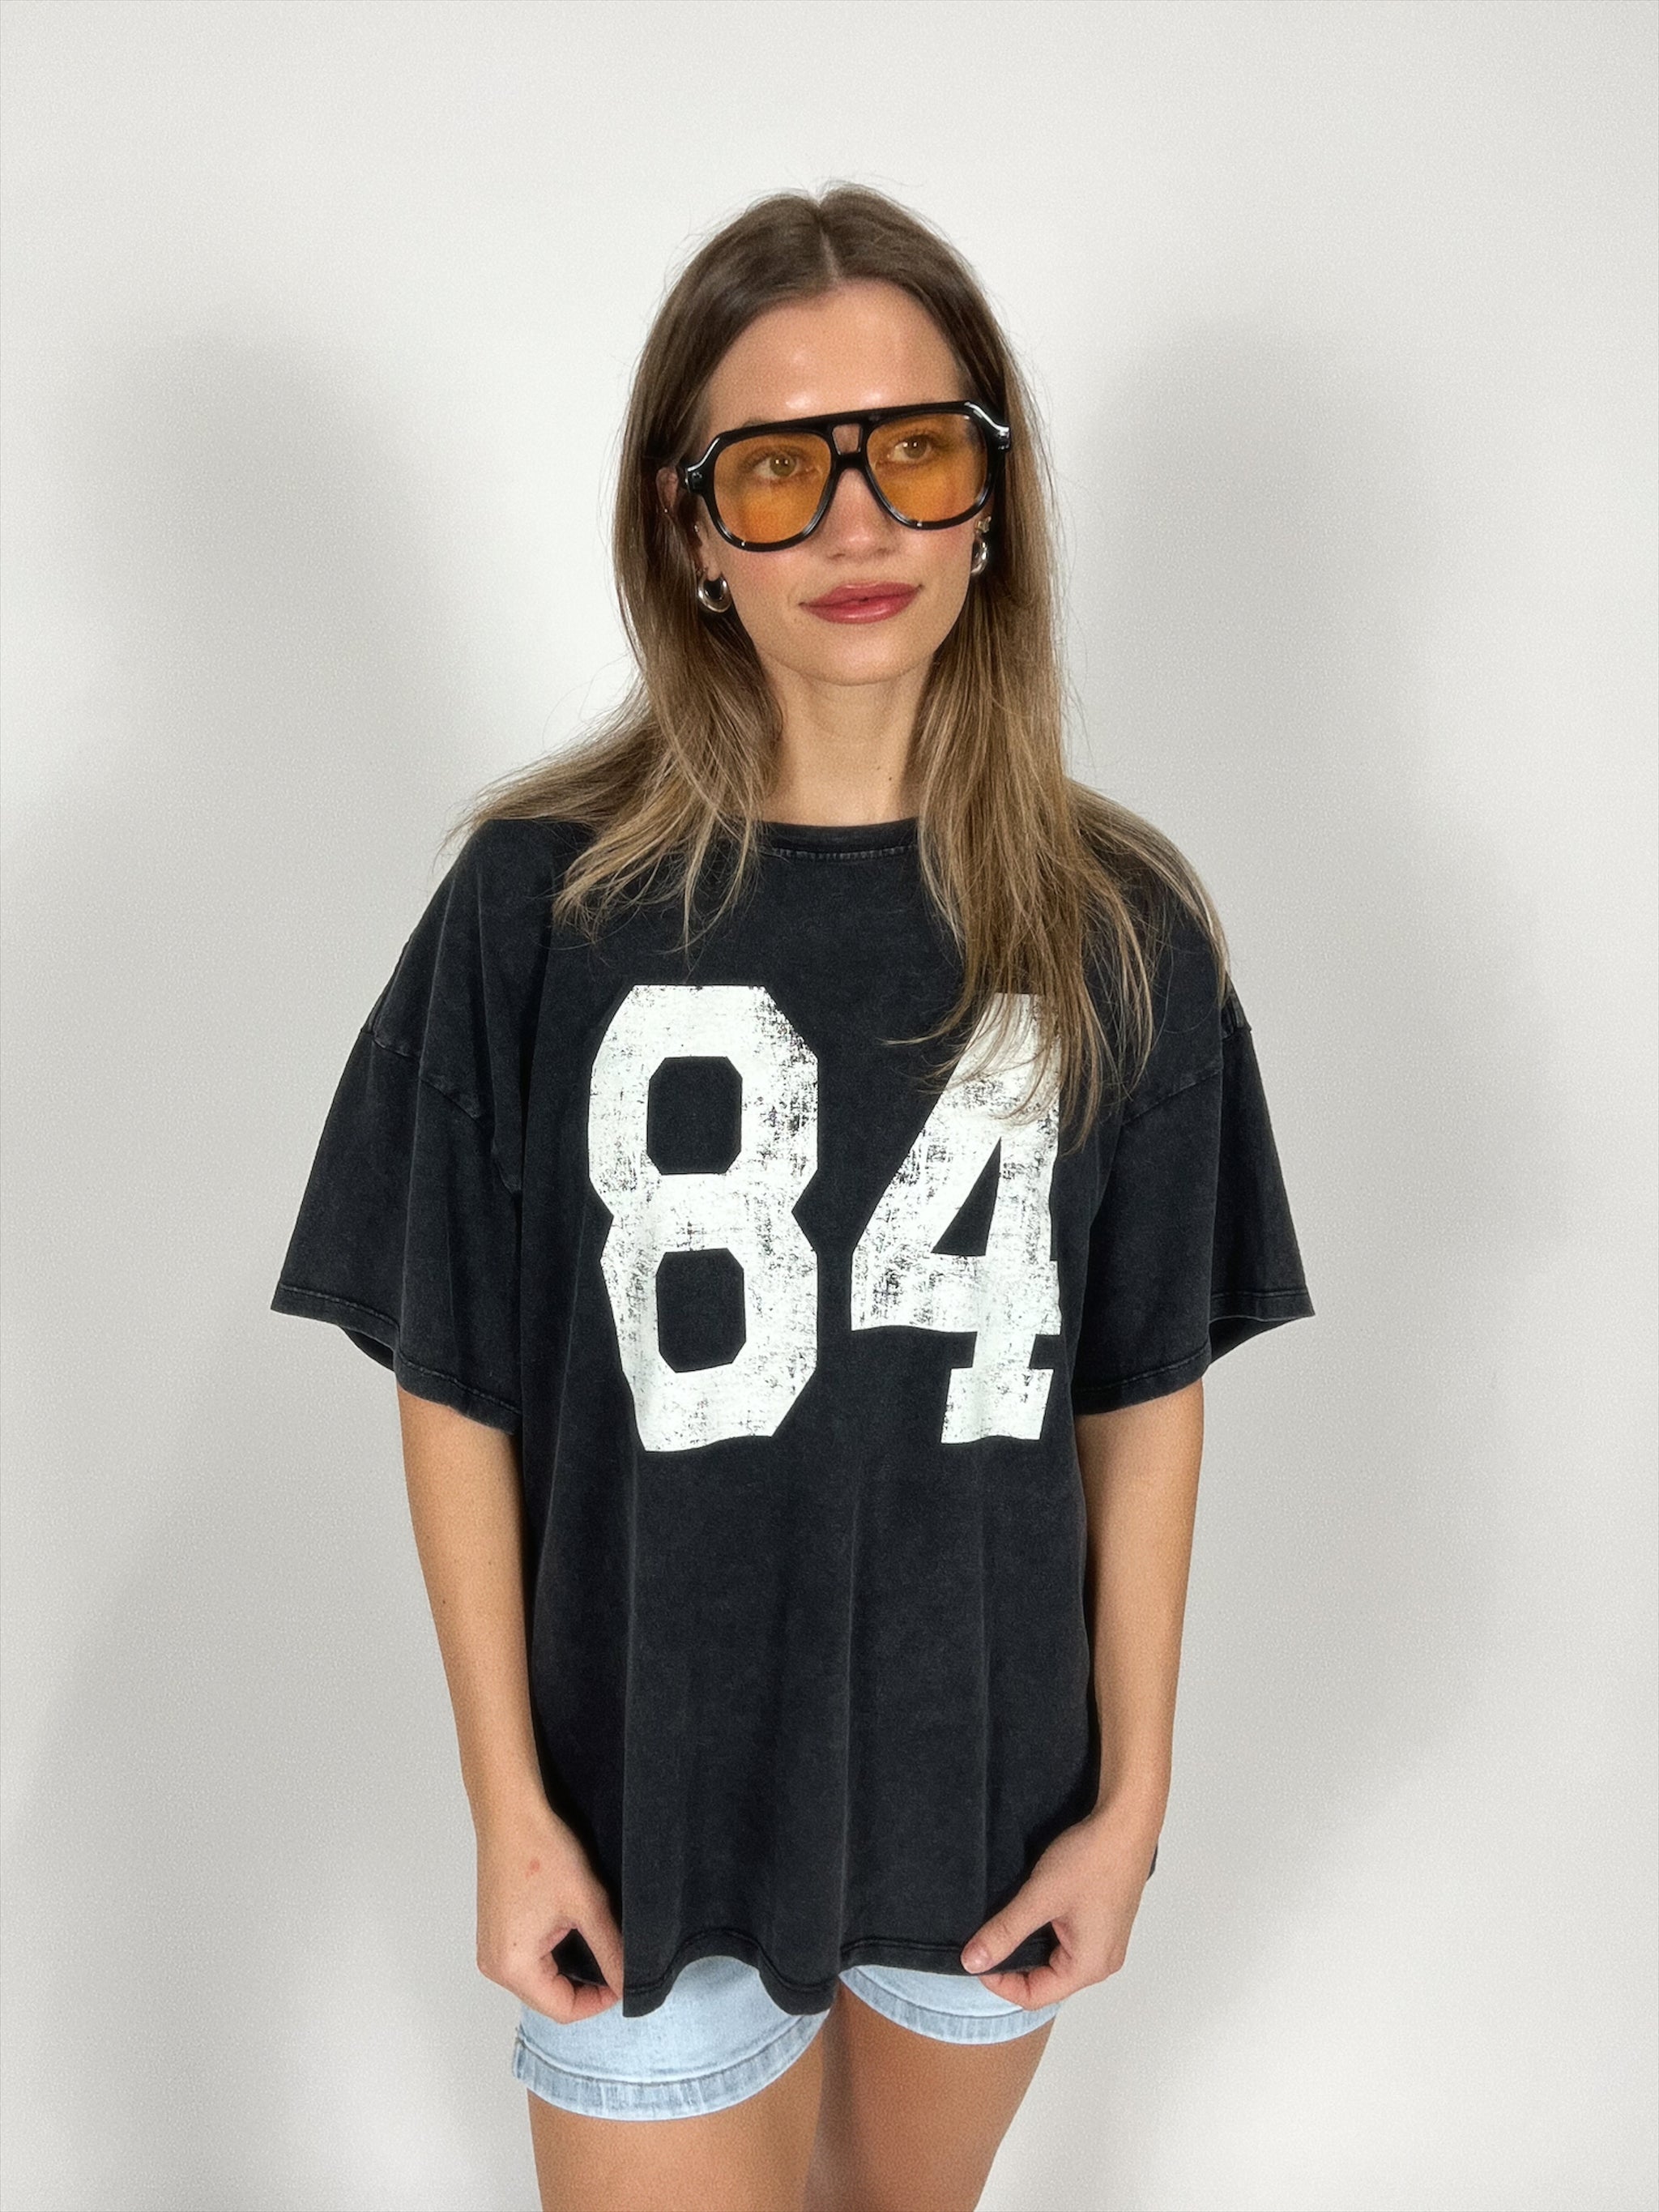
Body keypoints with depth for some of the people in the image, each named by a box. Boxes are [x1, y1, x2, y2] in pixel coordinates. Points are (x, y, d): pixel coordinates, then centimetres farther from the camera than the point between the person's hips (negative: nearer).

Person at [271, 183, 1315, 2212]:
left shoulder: (1117, 934, -8)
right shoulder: (547, 902, -14)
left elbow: (1146, 1396, -3)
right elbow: (458, 1387, -8)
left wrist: (1131, 1796, -1)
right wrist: (509, 1810, -6)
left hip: (993, 1778, 3)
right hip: (652, 1796, -2)